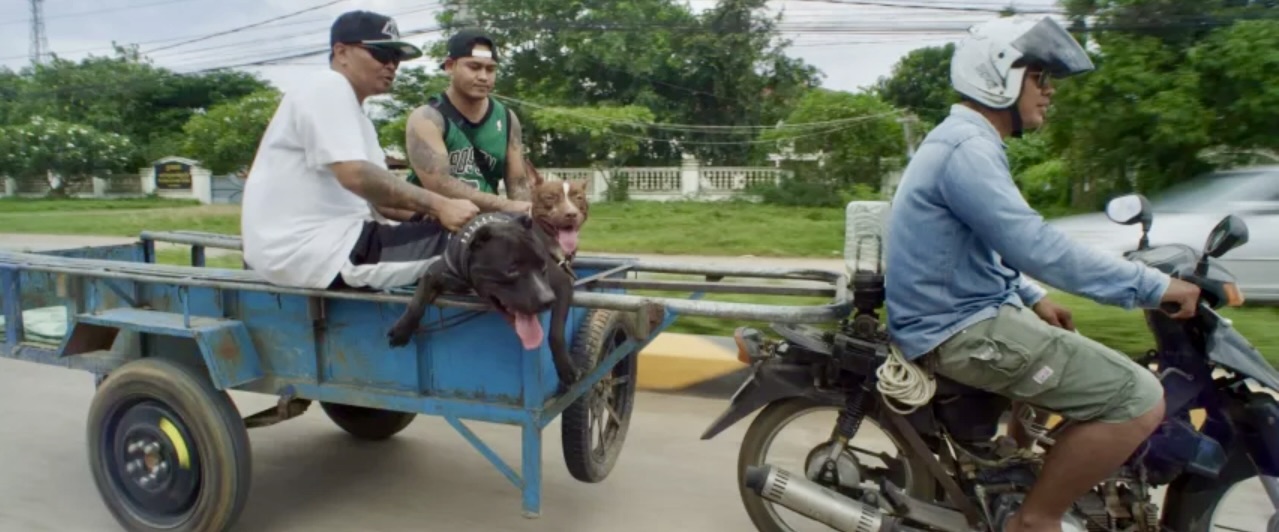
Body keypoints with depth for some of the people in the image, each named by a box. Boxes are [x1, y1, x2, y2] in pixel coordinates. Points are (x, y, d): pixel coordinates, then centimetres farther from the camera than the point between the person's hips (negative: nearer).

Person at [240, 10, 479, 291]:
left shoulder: (348, 105, 22)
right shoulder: (328, 89, -9)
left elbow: (379, 187, 13)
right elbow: (356, 176, -24)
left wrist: (429, 208, -5)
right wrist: (438, 205, -24)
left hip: (325, 243, 10)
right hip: (308, 248, -10)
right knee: (460, 245, -19)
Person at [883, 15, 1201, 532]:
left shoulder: (962, 140, 16)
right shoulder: (968, 146, -19)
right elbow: (1035, 247, -27)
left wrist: (1033, 298, 18)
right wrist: (1153, 286, -19)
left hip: (964, 313, 11)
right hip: (959, 329, -11)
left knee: (1111, 375, 27)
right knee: (1138, 398, -15)